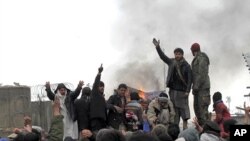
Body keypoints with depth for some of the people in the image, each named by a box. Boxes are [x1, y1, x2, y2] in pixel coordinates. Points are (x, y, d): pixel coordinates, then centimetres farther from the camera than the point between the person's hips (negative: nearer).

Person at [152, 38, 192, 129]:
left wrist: (187, 91, -14)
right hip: (173, 90, 4)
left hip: (182, 90, -4)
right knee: (174, 108, 4)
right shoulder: (171, 62, 9)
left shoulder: (186, 66, -5)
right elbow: (162, 56, 9)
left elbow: (190, 79, -7)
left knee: (184, 107, -5)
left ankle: (185, 126, -4)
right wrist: (157, 47, -3)